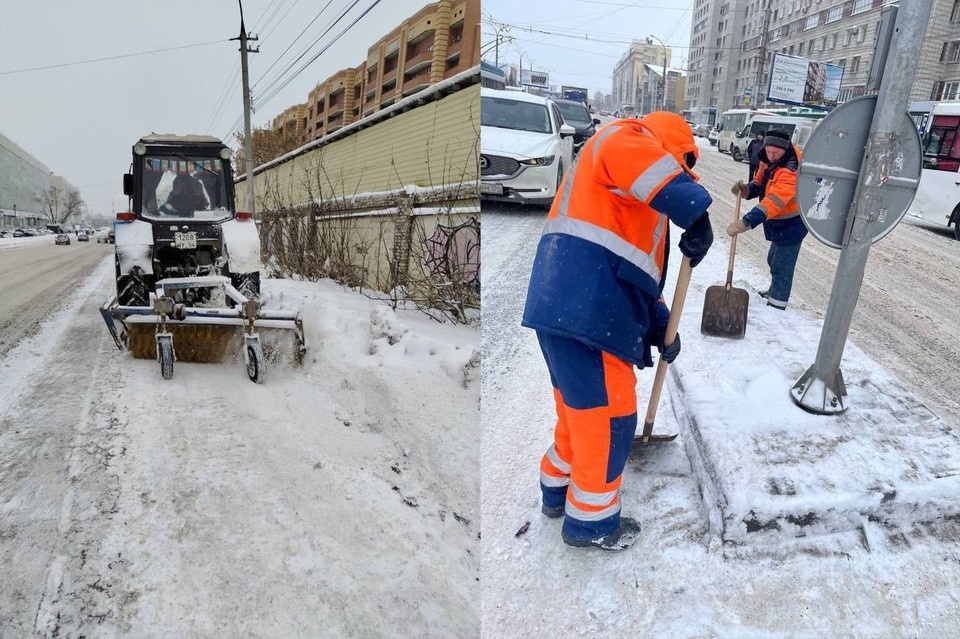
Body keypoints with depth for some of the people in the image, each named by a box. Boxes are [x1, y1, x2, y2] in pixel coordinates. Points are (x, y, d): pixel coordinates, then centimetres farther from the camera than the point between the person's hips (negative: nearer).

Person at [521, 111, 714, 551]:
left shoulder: (638, 203, 31)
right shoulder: (626, 137, 3)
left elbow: (639, 271, 27)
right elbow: (635, 157, -25)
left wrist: (659, 326, 18)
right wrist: (696, 210, -27)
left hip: (576, 308, 10)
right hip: (584, 309, -10)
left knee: (581, 408, 24)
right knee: (608, 415, 3)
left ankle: (558, 492, 42)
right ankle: (591, 521, 21)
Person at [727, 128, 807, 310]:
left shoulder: (791, 171, -34)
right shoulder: (768, 160, -5)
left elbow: (773, 202, -45)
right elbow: (760, 183, 9)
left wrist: (746, 222, -54)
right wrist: (746, 189, -16)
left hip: (791, 225, -10)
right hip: (779, 222, 10)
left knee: (781, 267, -7)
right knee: (774, 260, 27)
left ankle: (776, 306, 2)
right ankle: (774, 291, 48)